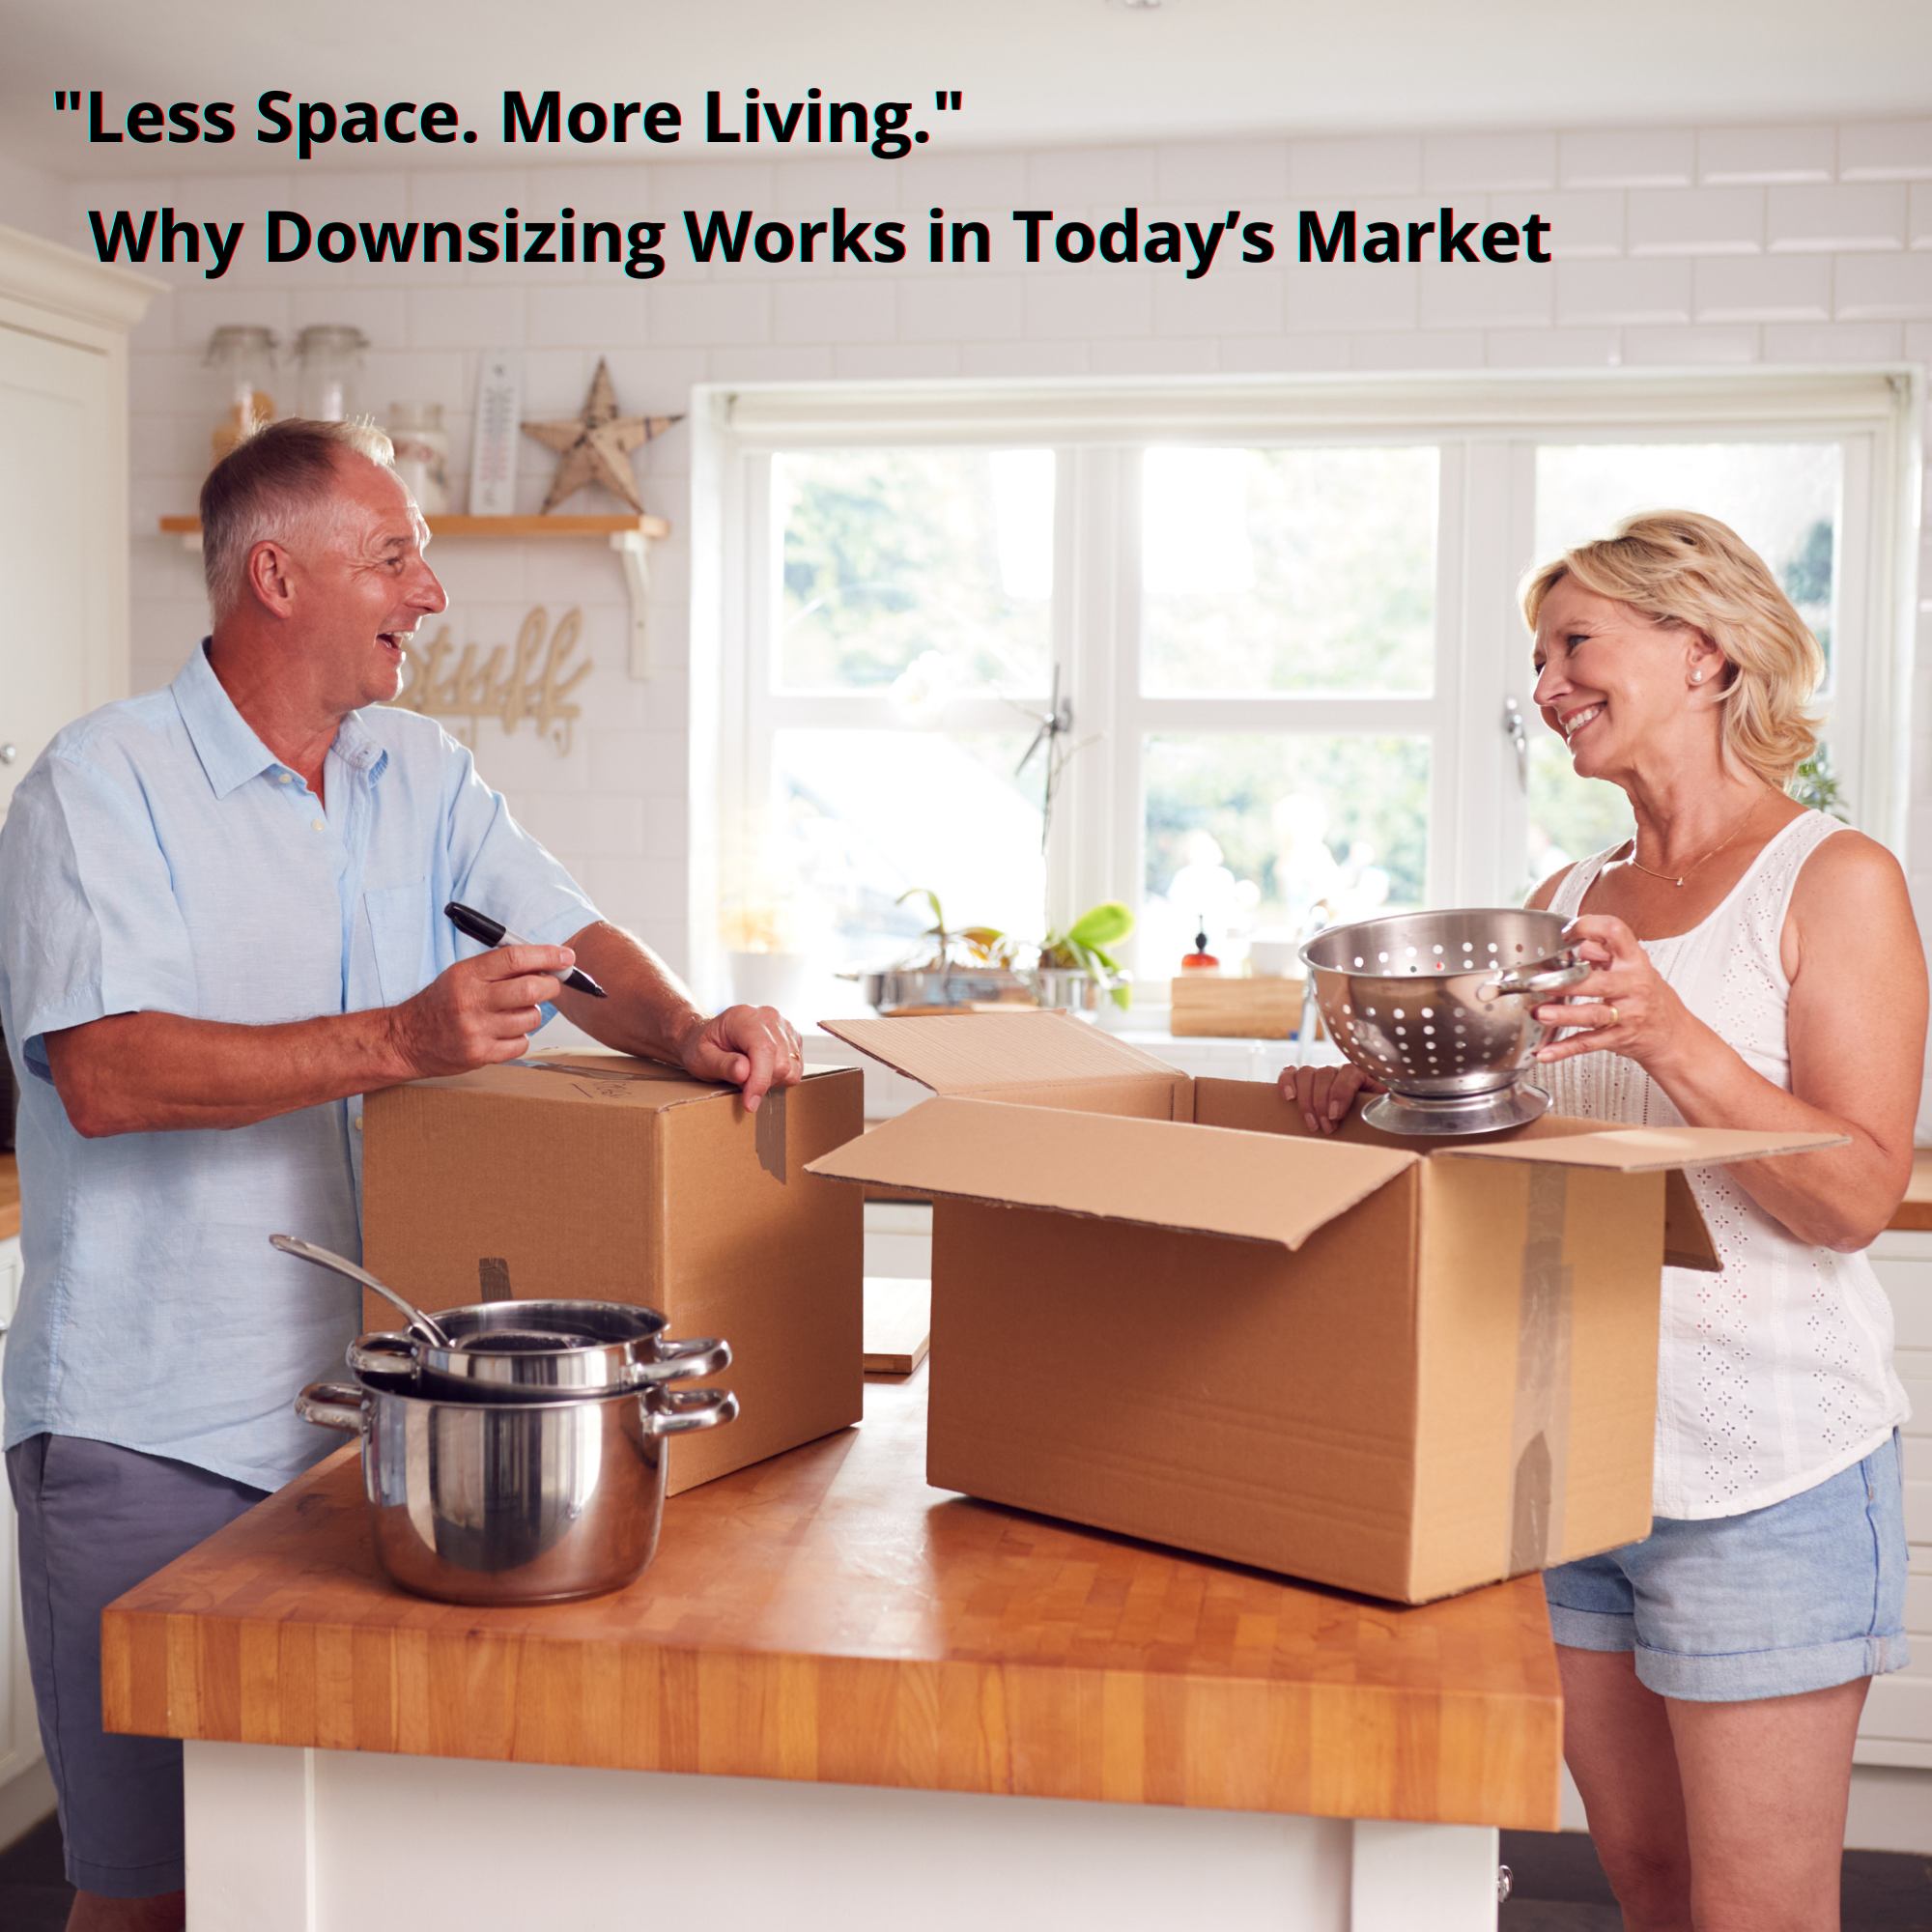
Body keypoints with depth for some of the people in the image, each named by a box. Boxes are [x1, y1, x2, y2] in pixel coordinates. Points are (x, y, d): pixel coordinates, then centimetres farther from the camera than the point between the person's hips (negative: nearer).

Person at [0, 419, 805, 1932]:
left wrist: (683, 1030, -13)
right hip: (152, 1424, -5)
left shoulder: (421, 773, 11)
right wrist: (398, 1041, -29)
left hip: (359, 1404, 6)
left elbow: (568, 936, 8)